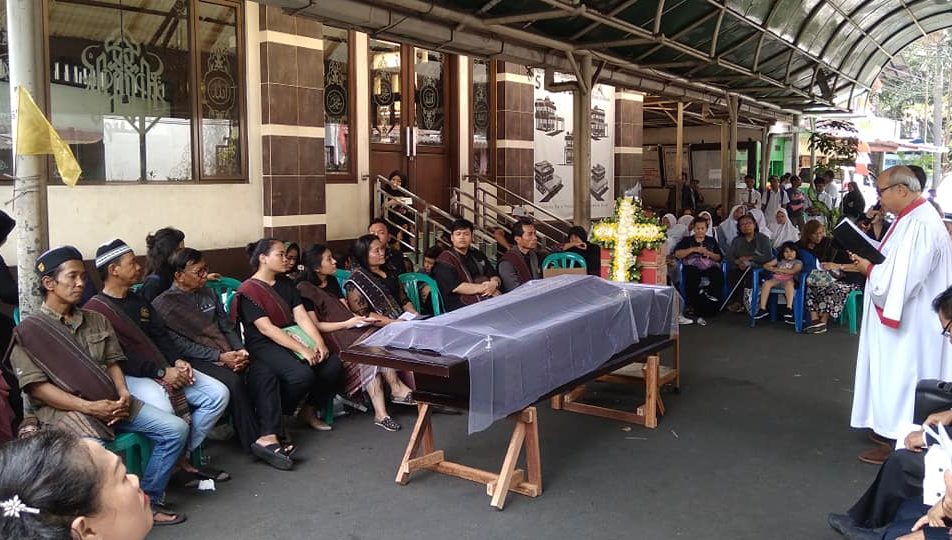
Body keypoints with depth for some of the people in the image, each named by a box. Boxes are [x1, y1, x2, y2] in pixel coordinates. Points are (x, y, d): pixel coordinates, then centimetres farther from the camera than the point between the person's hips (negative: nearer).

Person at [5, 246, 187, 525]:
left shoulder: (97, 320, 17)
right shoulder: (28, 331, 0)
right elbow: (37, 386, -8)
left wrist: (123, 395, -6)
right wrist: (89, 407, -17)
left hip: (110, 402, 6)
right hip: (61, 409, -6)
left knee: (175, 428, -10)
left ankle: (148, 502, 3)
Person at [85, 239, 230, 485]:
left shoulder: (138, 301, 20)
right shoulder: (95, 310, -7)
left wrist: (177, 361, -3)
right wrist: (161, 372, -19)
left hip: (164, 368, 8)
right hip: (128, 376, -8)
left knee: (218, 393, -8)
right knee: (164, 412, -36)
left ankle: (183, 456, -3)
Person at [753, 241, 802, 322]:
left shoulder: (798, 262, 8)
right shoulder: (779, 260, 22)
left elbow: (793, 271, -11)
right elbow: (765, 265, 18)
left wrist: (778, 269, -6)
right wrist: (774, 269, -1)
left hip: (789, 280, -4)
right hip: (776, 279, 4)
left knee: (789, 283, -40)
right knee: (766, 283, -27)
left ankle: (789, 308, -49)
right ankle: (763, 309, -29)